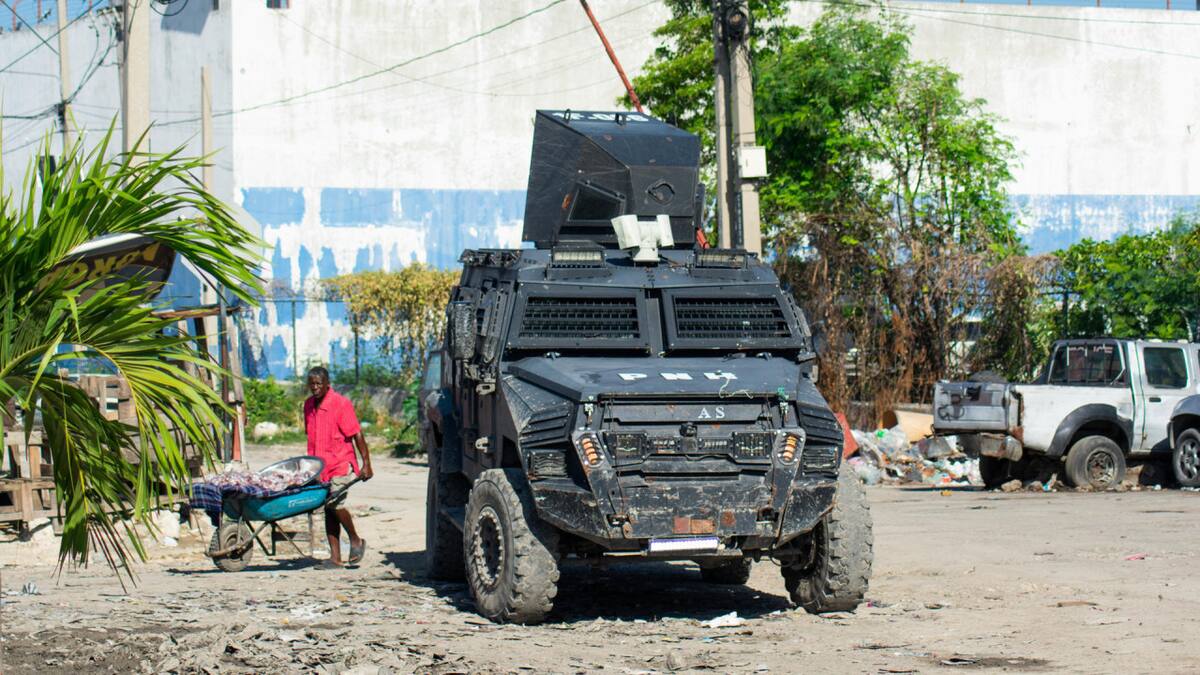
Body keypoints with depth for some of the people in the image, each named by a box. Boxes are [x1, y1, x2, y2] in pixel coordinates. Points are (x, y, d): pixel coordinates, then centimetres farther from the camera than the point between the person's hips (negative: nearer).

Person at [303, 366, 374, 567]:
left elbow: (357, 435, -11)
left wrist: (366, 464, -15)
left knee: (335, 503, -21)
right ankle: (335, 557, 7)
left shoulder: (341, 404, -10)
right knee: (328, 508, 5)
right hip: (319, 467, 6)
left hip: (341, 464, -6)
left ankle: (356, 541, 0)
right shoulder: (308, 405, 10)